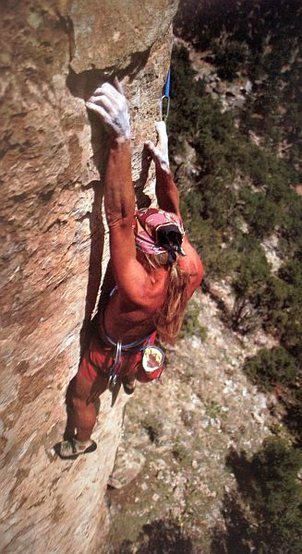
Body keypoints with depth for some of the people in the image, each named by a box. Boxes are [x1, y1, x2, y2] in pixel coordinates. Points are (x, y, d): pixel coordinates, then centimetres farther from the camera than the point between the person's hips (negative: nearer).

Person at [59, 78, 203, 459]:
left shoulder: (139, 288, -50)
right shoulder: (190, 266, -32)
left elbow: (119, 218, -58)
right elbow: (173, 213, -16)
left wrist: (121, 139, -62)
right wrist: (163, 163, -17)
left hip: (112, 352, -6)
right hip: (146, 345, 6)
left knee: (82, 398, 28)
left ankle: (82, 442, 59)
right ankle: (130, 381, 81)